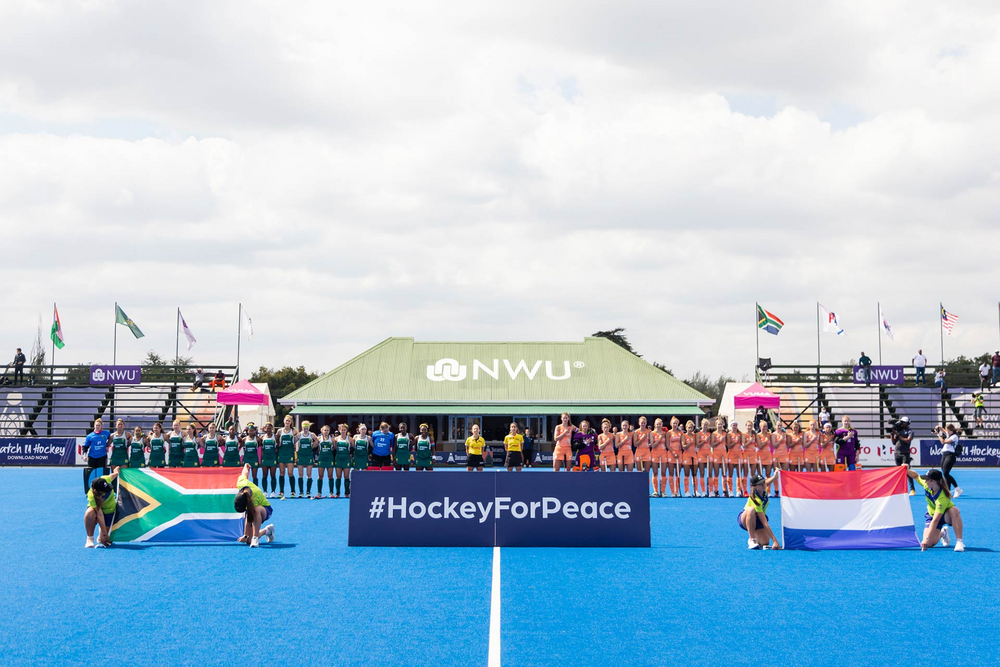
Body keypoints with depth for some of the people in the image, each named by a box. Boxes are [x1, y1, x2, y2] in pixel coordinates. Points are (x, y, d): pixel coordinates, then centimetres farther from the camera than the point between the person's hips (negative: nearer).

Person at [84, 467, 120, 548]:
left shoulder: (105, 480, -30)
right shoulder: (91, 496, -36)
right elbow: (99, 514, -36)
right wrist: (104, 534, -34)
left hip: (110, 511, 3)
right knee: (89, 513, -41)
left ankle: (100, 538, 27)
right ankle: (90, 539, -22)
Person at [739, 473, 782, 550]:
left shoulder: (763, 488, -17)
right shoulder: (756, 500, -35)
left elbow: (774, 477, 3)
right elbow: (765, 523, -37)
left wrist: (776, 472, -23)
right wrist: (775, 540, -40)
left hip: (757, 520, 6)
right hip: (745, 518, -6)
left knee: (765, 543, -19)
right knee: (751, 510, -42)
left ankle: (757, 540, 18)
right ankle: (751, 540, -31)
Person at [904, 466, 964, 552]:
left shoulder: (942, 498, -39)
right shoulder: (927, 485, -21)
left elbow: (935, 520, -42)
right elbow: (916, 476, 3)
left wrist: (927, 539, -45)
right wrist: (908, 470, -19)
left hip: (946, 515, -5)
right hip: (931, 514, 5)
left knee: (954, 511, -43)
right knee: (929, 543, -14)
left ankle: (959, 541, -35)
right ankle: (942, 533, 22)